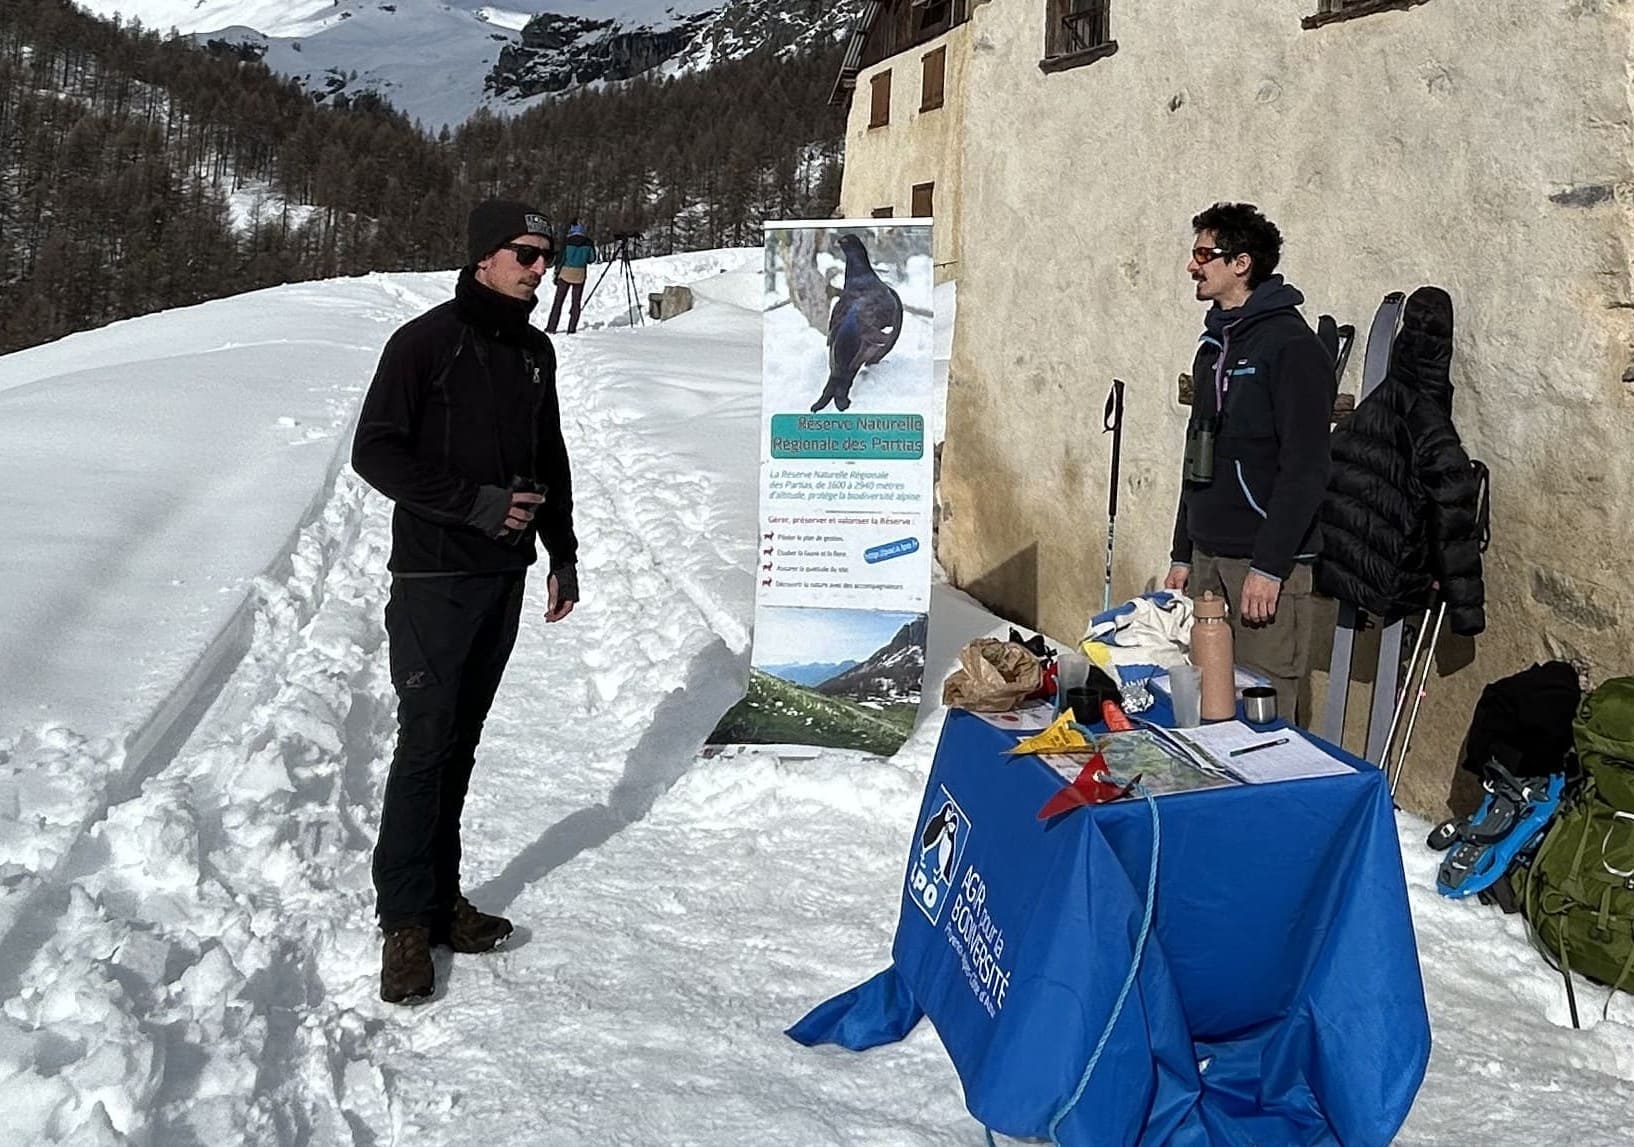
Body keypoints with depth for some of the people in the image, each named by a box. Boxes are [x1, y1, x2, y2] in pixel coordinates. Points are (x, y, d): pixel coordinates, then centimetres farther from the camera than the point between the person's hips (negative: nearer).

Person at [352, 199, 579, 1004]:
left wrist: (562, 554, 17)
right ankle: (405, 921, 0)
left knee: (460, 741, 10)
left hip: (505, 575, 7)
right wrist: (475, 502, -19)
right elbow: (375, 452, -12)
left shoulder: (535, 351, 12)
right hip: (434, 576, -6)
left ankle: (438, 898, 18)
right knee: (427, 740, -8)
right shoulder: (425, 343, -9)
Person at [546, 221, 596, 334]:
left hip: (565, 274, -1)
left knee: (558, 300, 6)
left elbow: (560, 258, -6)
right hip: (580, 275, 1)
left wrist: (556, 274, 3)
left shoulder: (568, 242, -8)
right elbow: (592, 259, 2)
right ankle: (572, 328, 3)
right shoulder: (588, 243, -4)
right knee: (576, 302, 9)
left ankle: (551, 327, 5)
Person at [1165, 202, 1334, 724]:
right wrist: (1182, 555, 19)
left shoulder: (1292, 347, -11)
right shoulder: (1214, 345, 16)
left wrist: (1270, 566, -20)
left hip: (1267, 563, -8)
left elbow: (1306, 468, -16)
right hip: (1207, 557, 8)